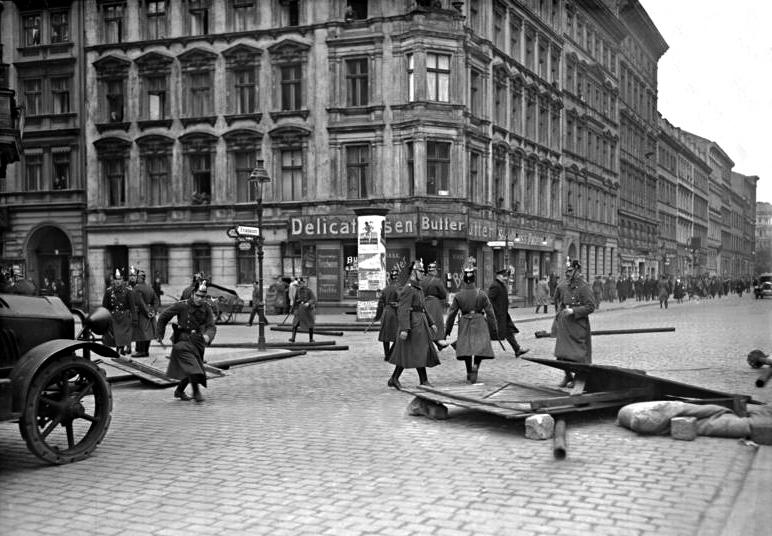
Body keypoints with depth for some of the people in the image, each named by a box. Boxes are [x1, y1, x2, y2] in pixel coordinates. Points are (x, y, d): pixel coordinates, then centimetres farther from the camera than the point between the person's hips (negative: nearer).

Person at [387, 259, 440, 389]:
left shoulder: (418, 288, 18)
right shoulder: (408, 288, -14)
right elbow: (403, 310, -20)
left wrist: (431, 323, 21)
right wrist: (404, 329, -27)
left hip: (420, 324, 10)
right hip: (413, 324, -10)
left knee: (406, 354, 9)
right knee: (419, 353, -5)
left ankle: (394, 379, 11)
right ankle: (424, 382, 2)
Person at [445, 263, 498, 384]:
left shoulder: (458, 295, -5)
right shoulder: (481, 294, -7)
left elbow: (452, 313, -1)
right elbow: (490, 312, -4)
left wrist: (447, 328, 9)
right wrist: (494, 328, 5)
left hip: (465, 323, 2)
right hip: (479, 322, -1)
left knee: (466, 347, 9)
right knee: (481, 346, 6)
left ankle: (469, 375, 13)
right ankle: (475, 366, -20)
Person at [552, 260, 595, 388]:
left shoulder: (584, 287, -13)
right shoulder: (563, 285, 4)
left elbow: (590, 306, -15)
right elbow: (557, 298, 25)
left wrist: (573, 311, -22)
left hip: (577, 325, -5)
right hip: (563, 324, 5)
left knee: (577, 354, 2)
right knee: (562, 353, 7)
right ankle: (568, 376, 24)